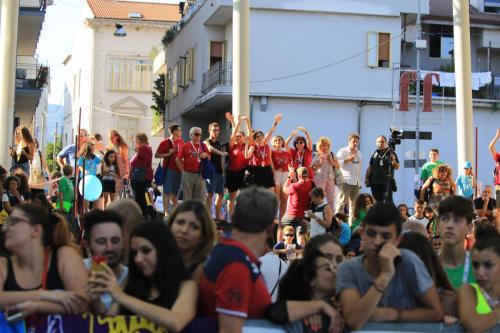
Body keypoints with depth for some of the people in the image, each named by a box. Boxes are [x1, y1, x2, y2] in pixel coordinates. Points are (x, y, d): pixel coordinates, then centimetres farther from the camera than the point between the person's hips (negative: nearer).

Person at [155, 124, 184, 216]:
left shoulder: (181, 141, 10)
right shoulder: (165, 142, -5)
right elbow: (156, 155, -6)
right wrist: (168, 154, -16)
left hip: (178, 170, 6)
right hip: (169, 170, -6)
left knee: (175, 193, 12)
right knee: (167, 192, -6)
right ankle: (166, 212, -8)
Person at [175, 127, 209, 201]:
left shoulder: (203, 146, 11)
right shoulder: (186, 146, 0)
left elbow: (209, 158, 17)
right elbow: (177, 159, -1)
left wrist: (206, 155, -4)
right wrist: (183, 170, -5)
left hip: (200, 175, 4)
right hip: (188, 175, -4)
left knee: (198, 197, 9)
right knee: (187, 197, 0)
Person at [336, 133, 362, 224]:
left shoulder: (359, 153, 21)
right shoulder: (343, 151, 2)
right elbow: (338, 163, -13)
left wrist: (360, 181, 19)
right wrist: (350, 158, -15)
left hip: (356, 182, 6)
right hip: (346, 181, -6)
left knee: (354, 204, 6)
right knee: (341, 203, -10)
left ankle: (352, 224, 9)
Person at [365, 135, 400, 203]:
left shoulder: (391, 153, 3)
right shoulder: (375, 154, 11)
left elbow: (397, 167, 2)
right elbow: (370, 167, 16)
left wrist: (393, 160, -17)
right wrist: (367, 178, 7)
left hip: (387, 182, -3)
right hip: (375, 182, 4)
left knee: (388, 201, -8)